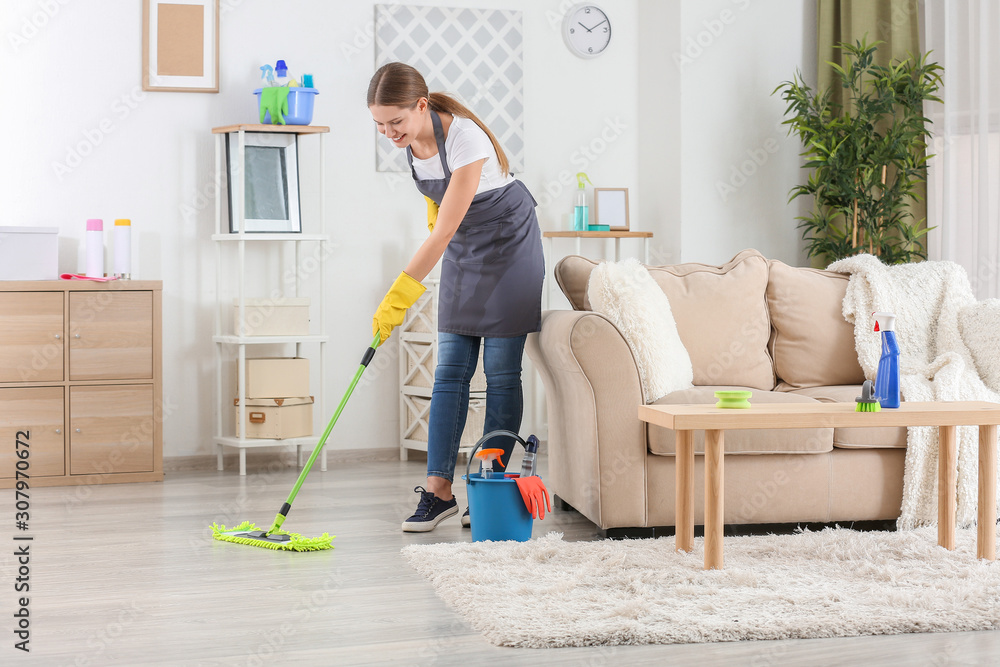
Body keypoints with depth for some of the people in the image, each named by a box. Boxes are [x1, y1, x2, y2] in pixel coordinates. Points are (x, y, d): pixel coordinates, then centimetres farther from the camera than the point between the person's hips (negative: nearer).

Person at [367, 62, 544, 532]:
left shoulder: (464, 139, -32)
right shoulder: (407, 139, -11)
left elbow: (442, 232, -33)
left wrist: (398, 297, -34)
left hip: (508, 241, -7)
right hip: (462, 246, 7)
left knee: (501, 371, -5)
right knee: (450, 370, 0)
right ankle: (439, 489, -1)